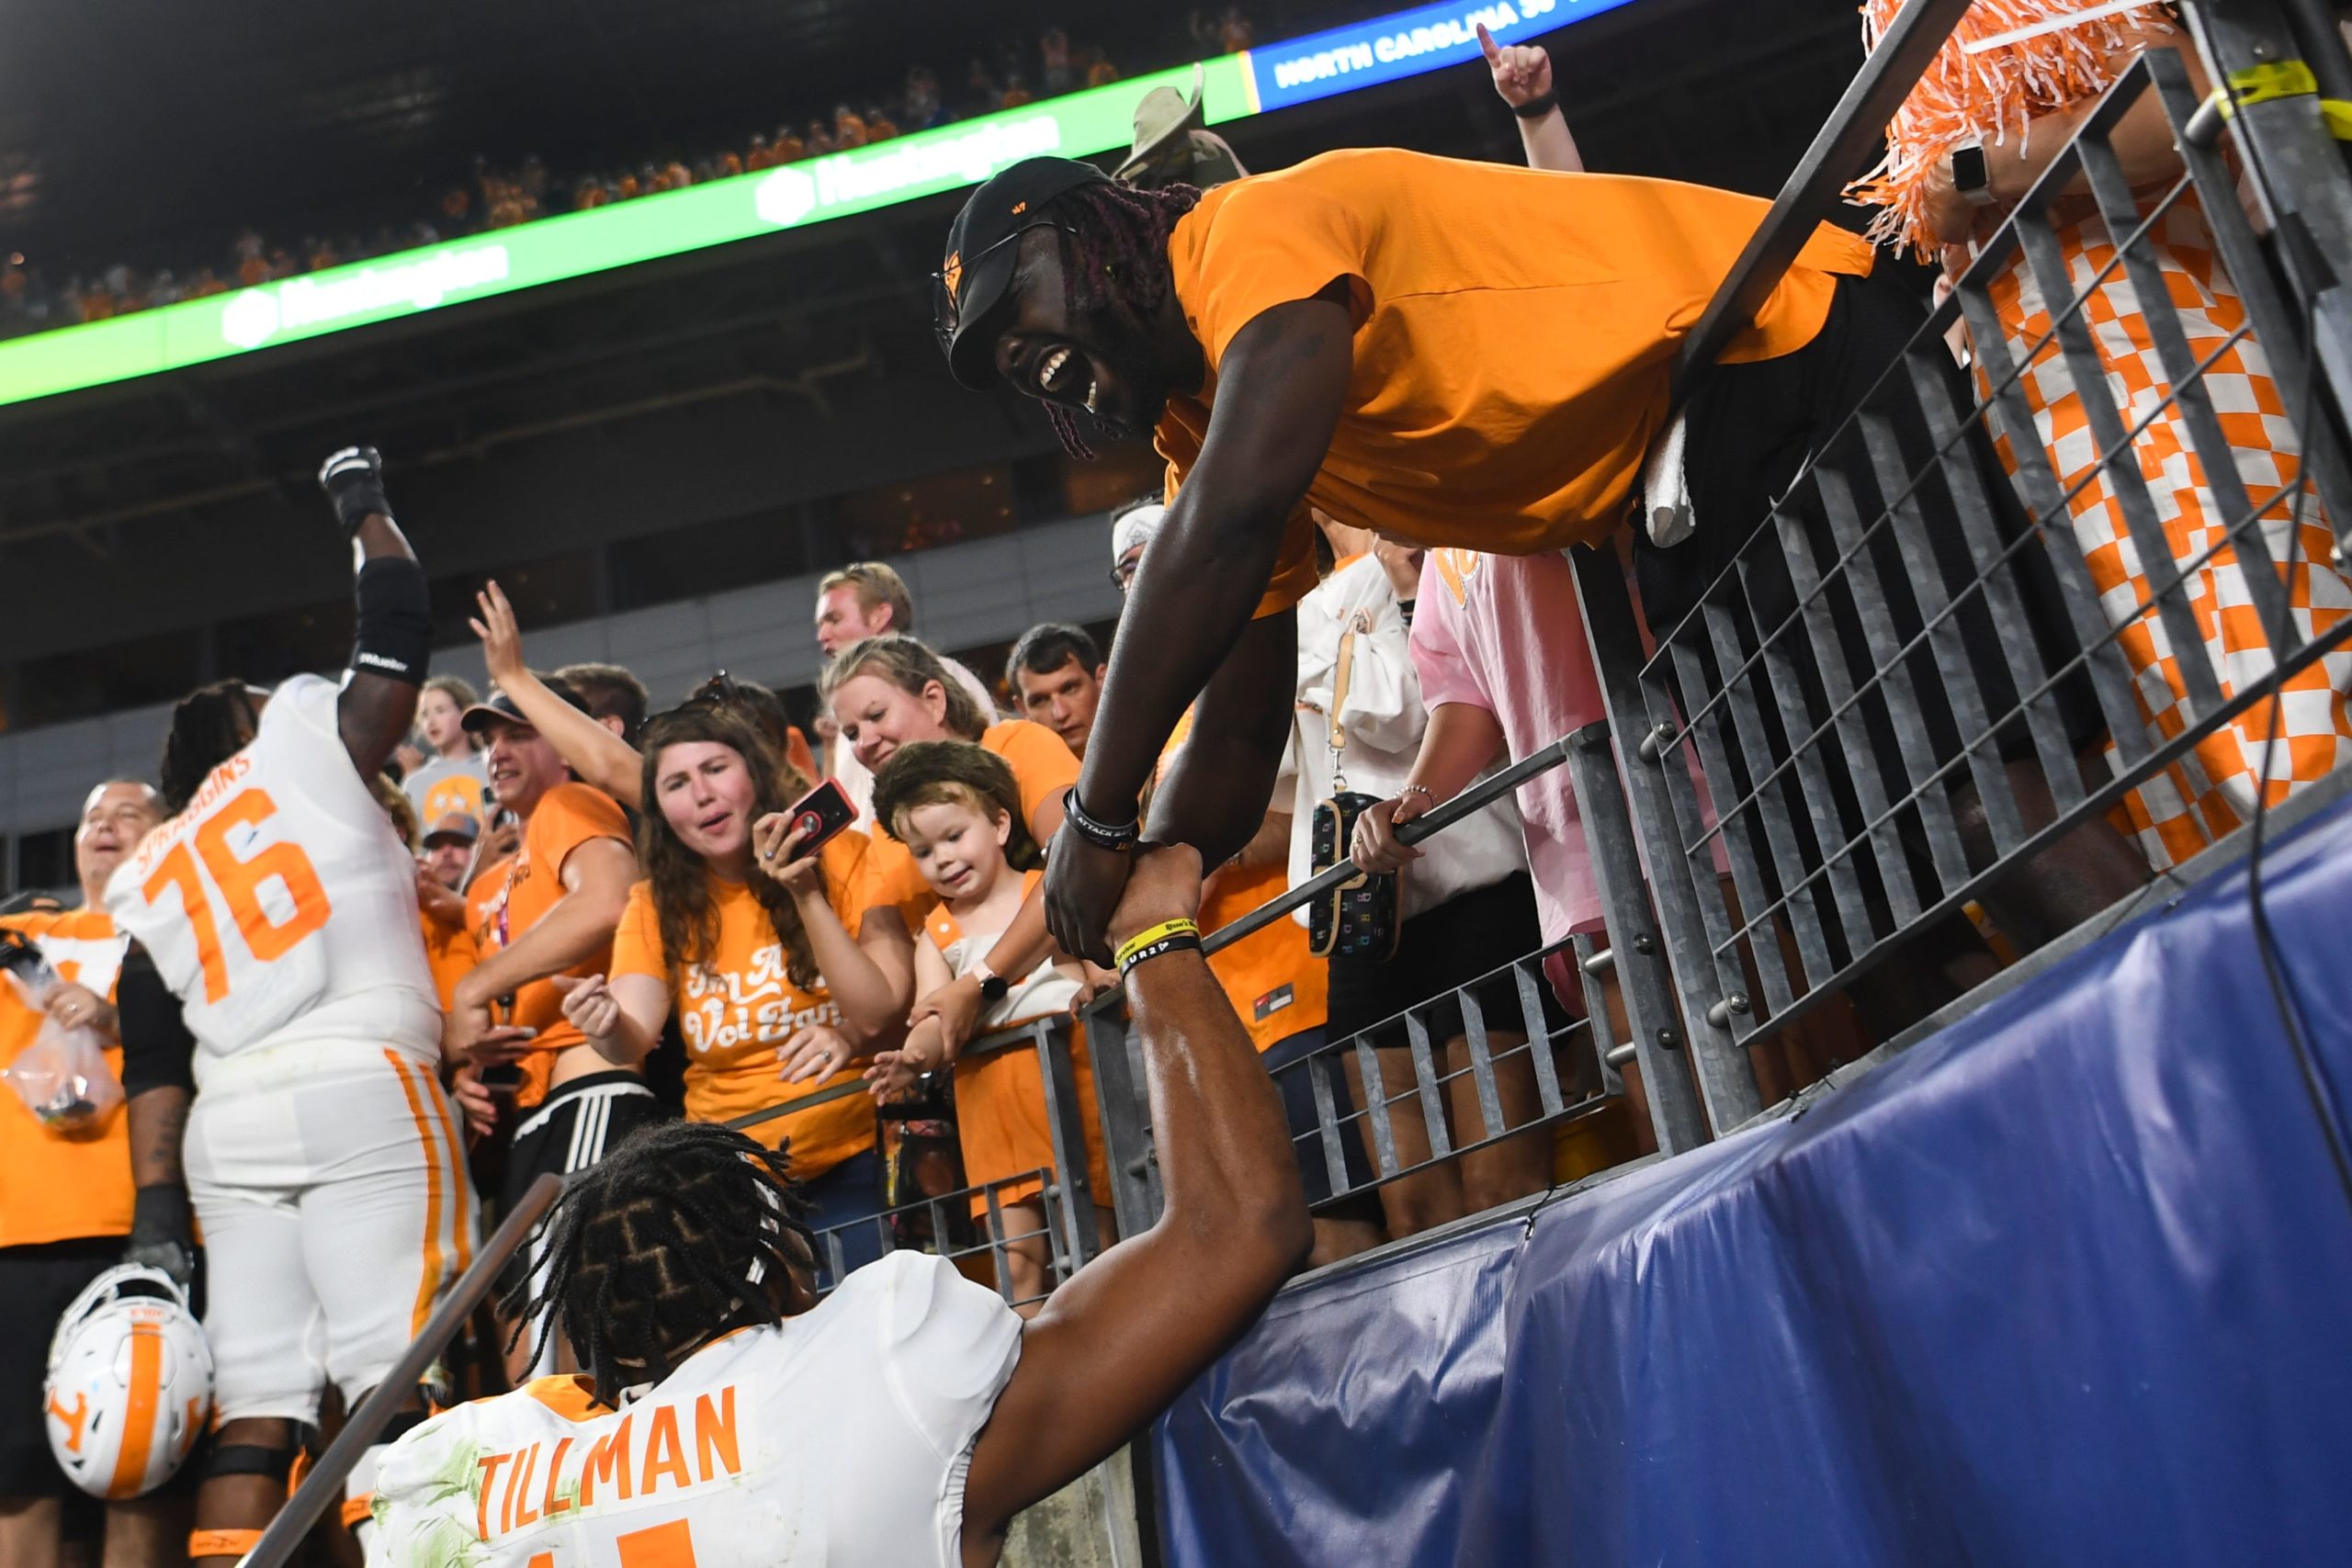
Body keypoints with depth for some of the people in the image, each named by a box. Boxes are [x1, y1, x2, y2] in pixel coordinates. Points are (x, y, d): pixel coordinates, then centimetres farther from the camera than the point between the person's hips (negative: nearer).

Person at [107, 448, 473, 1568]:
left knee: (252, 1404, 5)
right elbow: (399, 631, 14)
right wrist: (368, 511, 29)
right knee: (390, 1384, -9)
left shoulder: (148, 881, 21)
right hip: (362, 1095, -5)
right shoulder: (308, 751, 8)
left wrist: (156, 1202, 13)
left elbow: (152, 1063, 15)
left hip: (227, 1123, 6)